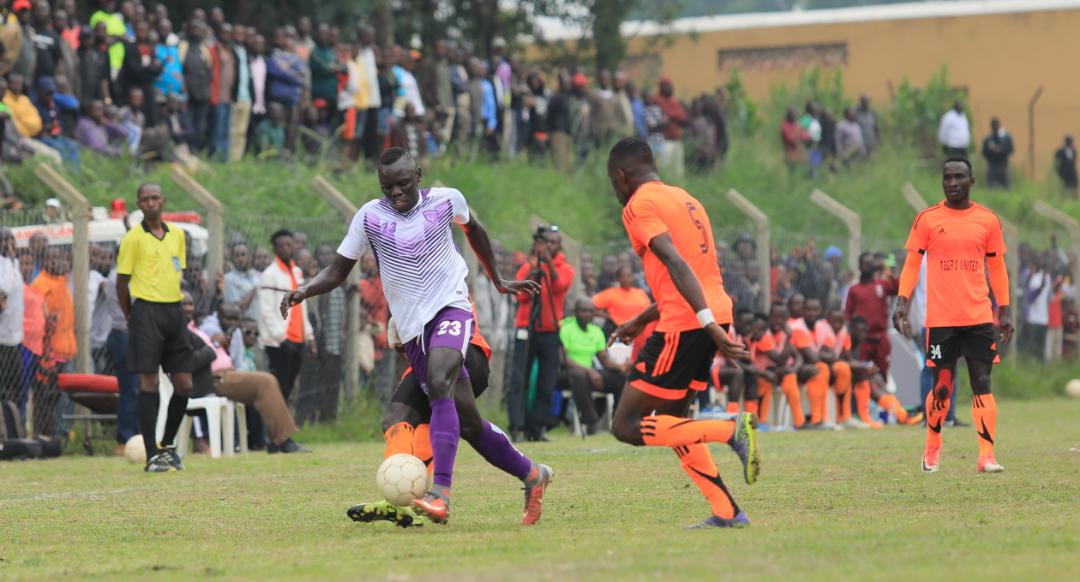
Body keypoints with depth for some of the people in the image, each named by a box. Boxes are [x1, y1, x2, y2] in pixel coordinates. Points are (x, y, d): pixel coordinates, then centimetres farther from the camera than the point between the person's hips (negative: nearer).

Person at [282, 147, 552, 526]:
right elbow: (338, 270, 4)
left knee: (438, 383, -32)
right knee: (468, 424, 2)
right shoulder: (370, 217, 1)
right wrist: (305, 291, -16)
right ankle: (531, 474, 26)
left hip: (451, 309, -3)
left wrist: (498, 281, 30)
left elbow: (473, 229, 22)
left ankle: (440, 494, -42)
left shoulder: (446, 200, 1)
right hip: (412, 329, 3)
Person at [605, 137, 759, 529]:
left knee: (627, 426, -4)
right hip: (710, 316, 9)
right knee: (669, 419, 20)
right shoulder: (684, 199, 22)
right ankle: (726, 513, 12)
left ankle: (732, 431, -17)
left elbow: (677, 265, -19)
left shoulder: (639, 205, -6)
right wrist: (639, 322, 34)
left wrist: (709, 323, -28)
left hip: (684, 325, -9)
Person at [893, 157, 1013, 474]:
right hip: (940, 318, -1)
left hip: (979, 317, 1)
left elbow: (997, 268, 13)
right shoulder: (927, 220, 3)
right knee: (942, 387, 2)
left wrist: (1004, 311, 8)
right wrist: (901, 302, -7)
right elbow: (912, 264, 5)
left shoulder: (988, 220, 7)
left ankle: (987, 456, -6)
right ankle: (932, 448, 23)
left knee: (982, 385, -4)